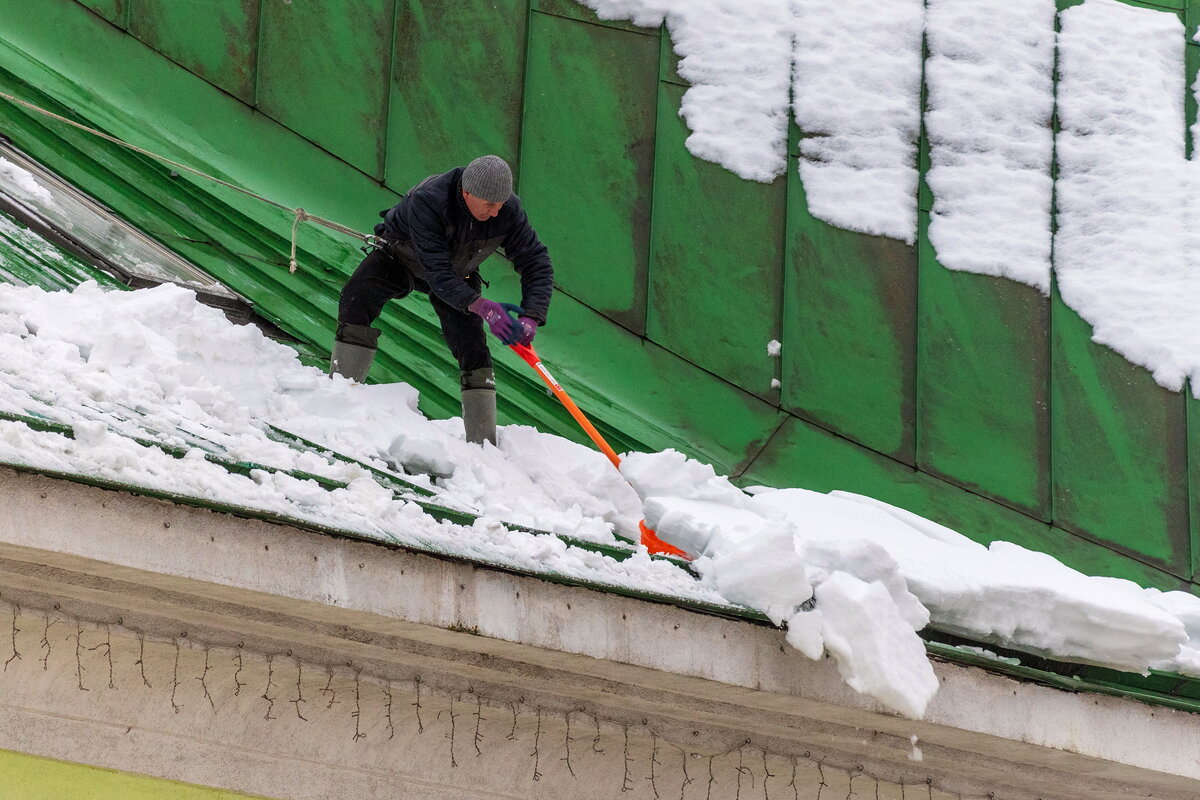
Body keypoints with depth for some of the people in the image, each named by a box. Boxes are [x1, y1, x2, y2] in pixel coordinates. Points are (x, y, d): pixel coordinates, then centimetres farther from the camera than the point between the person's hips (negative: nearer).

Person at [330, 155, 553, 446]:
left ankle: (483, 443, -5)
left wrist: (531, 317, -36)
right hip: (399, 256, -3)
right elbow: (437, 271, -42)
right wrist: (480, 305, -52)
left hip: (457, 276, 3)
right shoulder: (427, 201, -41)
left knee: (472, 348, -10)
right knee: (356, 300, -27)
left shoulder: (509, 212, -28)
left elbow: (536, 262, -21)